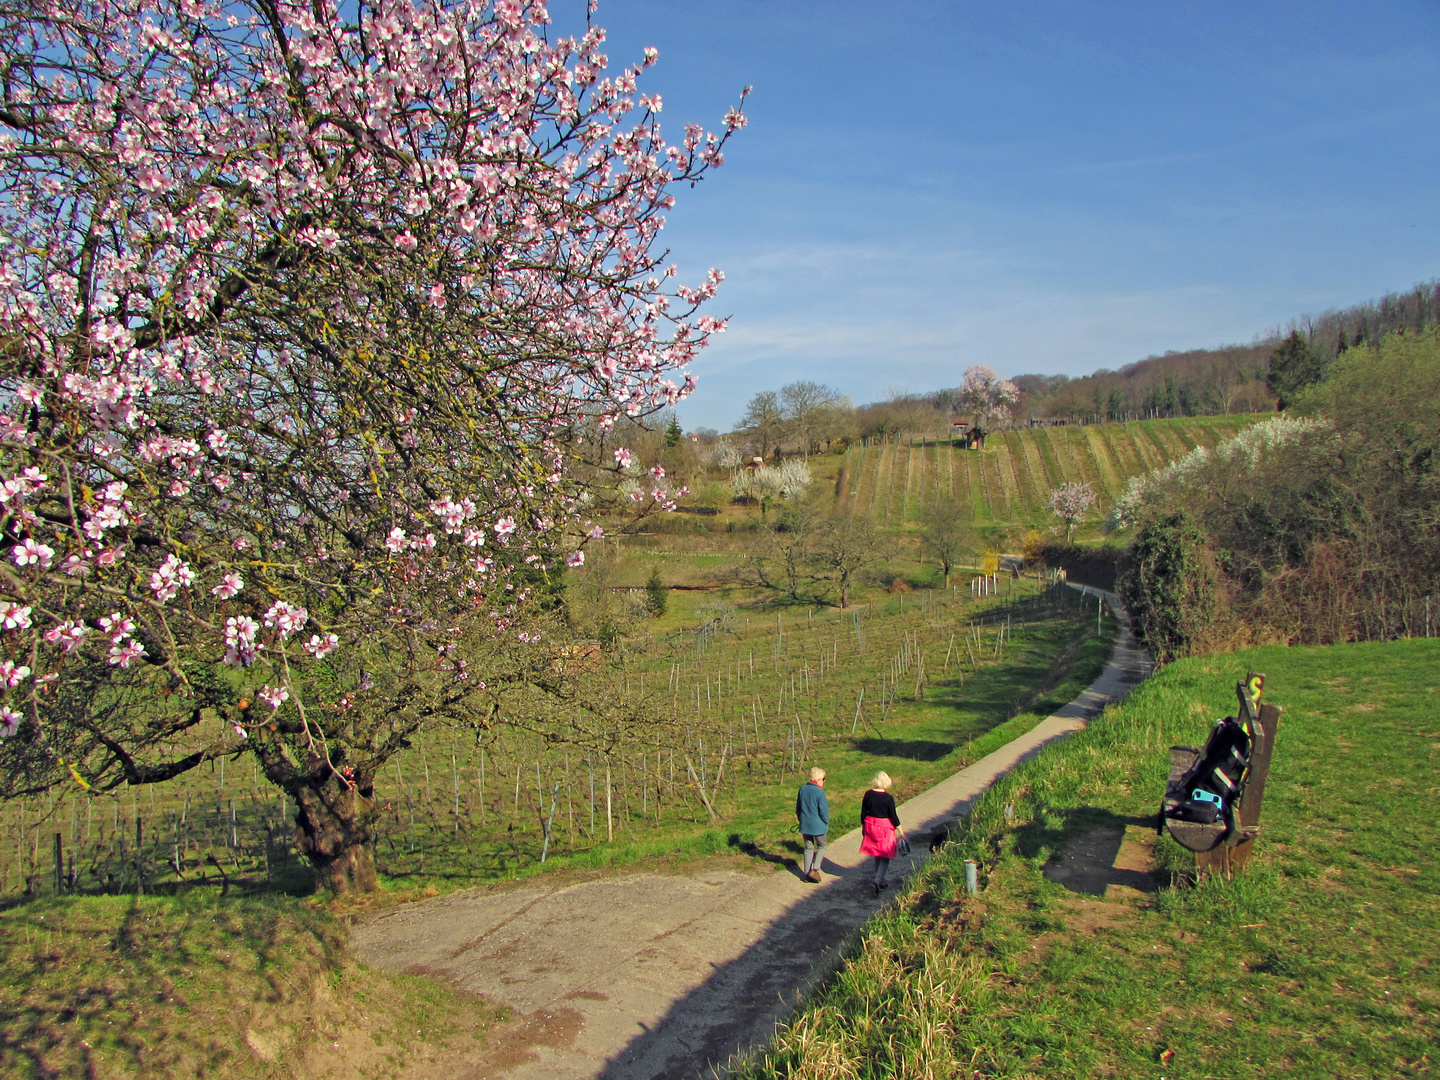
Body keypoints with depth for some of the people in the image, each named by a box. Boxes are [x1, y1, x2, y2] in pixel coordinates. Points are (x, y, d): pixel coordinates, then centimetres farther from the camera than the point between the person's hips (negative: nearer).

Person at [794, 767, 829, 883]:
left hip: (805, 825, 5)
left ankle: (807, 873, 15)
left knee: (808, 848, 16)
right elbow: (823, 811, -14)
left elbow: (798, 807, 10)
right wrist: (826, 822, 4)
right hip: (817, 825, -5)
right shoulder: (819, 792, -19)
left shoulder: (802, 789, 0)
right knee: (821, 847, 14)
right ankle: (814, 870, 1)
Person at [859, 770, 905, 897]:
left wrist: (863, 826, 17)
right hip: (885, 828, -4)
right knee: (885, 856, 4)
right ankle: (878, 881, -11)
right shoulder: (888, 798, -15)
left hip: (871, 826, 4)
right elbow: (893, 816, -10)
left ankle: (881, 881, 28)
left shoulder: (868, 794, -4)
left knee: (877, 855, 18)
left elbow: (863, 813, 2)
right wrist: (900, 830, 1)